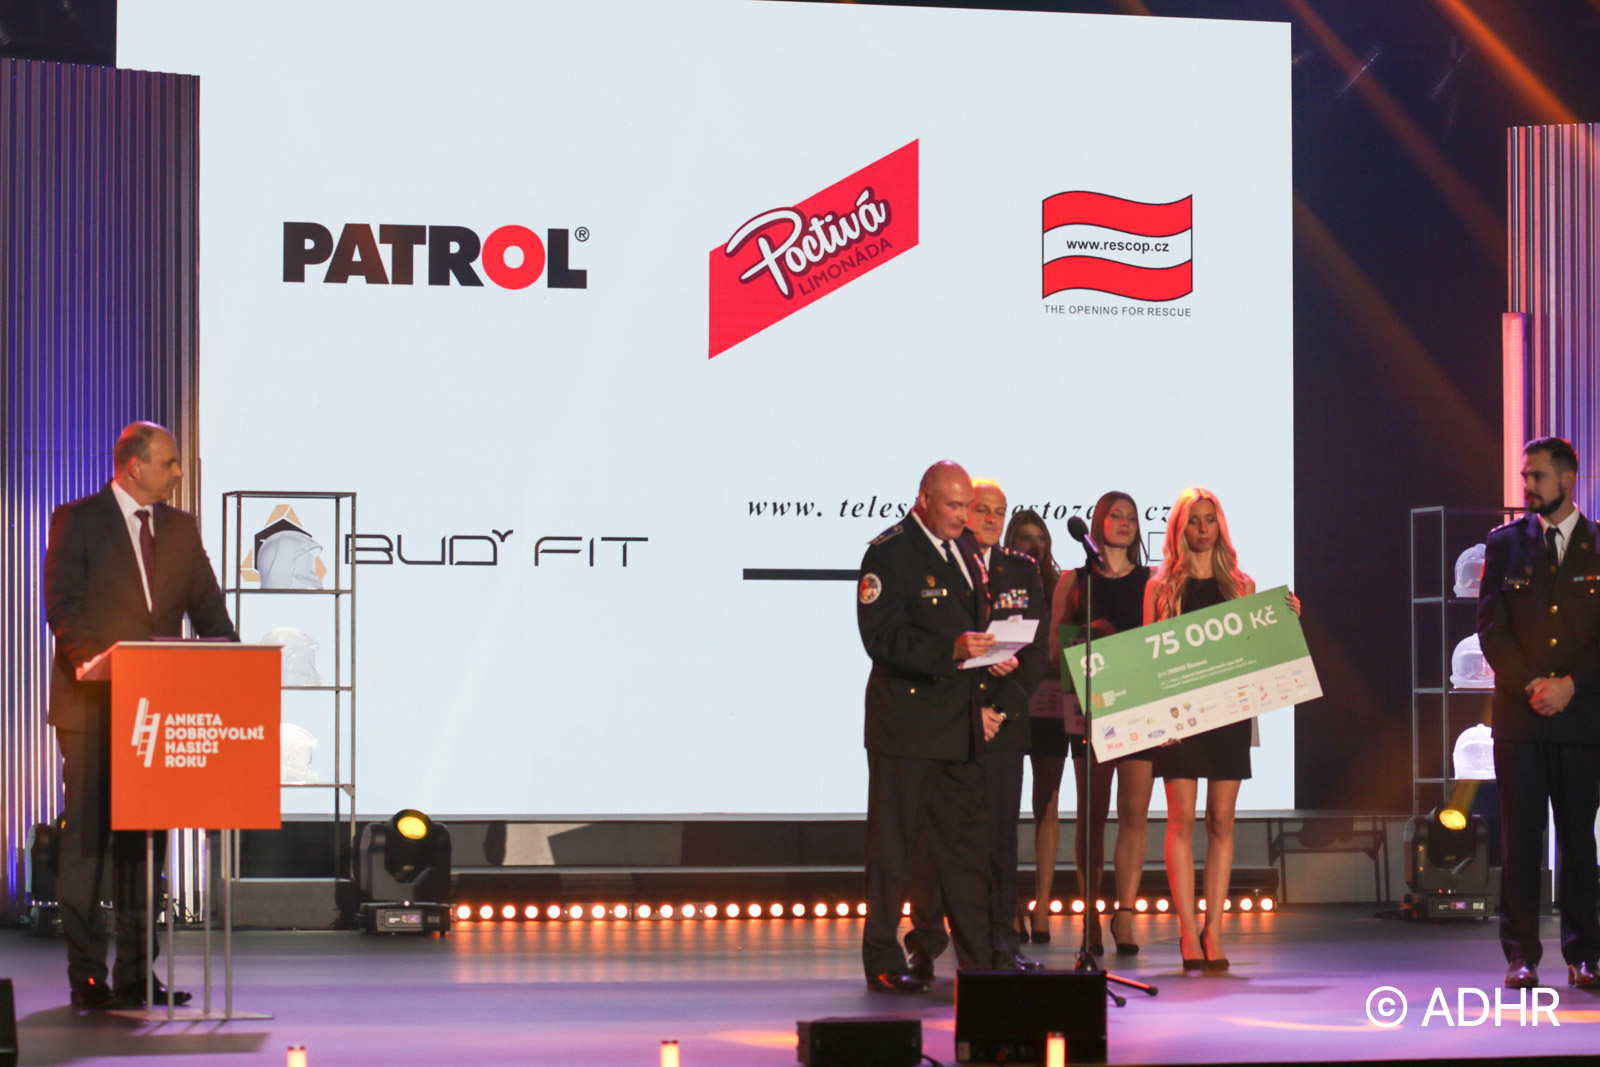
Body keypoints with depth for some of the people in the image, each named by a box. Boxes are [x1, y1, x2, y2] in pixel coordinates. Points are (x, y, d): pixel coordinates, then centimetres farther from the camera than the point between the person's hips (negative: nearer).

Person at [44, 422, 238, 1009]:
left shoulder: (180, 528, 12)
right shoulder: (77, 521, -3)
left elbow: (209, 609, 11)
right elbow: (64, 609, -10)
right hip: (92, 704, -5)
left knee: (146, 839, 7)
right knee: (88, 839, -3)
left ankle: (136, 972, 12)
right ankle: (87, 974, 2)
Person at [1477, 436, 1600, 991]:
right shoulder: (1505, 544, 9)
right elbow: (1490, 627, 3)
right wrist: (1530, 686, -9)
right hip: (1519, 716, 1)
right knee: (1520, 838, -1)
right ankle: (1521, 956, 3)